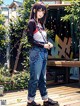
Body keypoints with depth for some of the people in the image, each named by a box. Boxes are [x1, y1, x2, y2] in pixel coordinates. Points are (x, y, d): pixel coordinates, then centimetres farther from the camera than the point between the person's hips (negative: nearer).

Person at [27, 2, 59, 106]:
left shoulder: (41, 23, 16)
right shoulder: (32, 22, -6)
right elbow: (30, 39, -12)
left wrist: (48, 43, -2)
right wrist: (43, 45, -12)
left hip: (44, 52, 8)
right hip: (36, 52, -8)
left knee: (43, 78, 12)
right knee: (35, 78, -3)